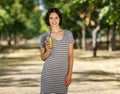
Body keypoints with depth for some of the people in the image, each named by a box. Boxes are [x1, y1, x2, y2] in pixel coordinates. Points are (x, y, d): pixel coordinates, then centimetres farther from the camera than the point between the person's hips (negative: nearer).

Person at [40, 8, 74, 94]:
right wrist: (48, 50, -14)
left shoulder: (68, 34, 3)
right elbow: (43, 57, 8)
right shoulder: (44, 37, 2)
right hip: (48, 72, 0)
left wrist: (69, 74, -5)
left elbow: (70, 56, 2)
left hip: (63, 72, 0)